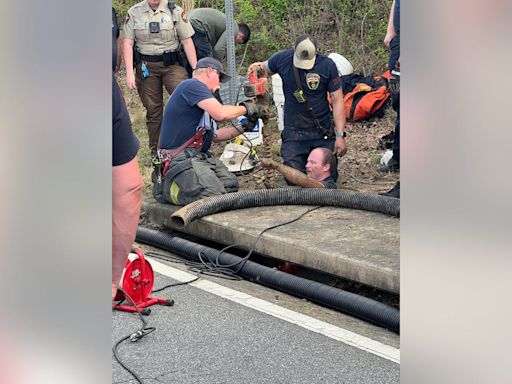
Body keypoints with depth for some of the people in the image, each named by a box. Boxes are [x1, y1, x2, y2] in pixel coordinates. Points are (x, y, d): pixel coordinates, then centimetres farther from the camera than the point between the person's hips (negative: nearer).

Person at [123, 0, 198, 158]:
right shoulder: (134, 13, 2)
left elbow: (187, 42, 0)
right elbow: (128, 44, 1)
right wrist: (129, 73, -8)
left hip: (172, 64, -1)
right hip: (146, 66, 1)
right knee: (152, 109, 5)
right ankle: (156, 151, 16)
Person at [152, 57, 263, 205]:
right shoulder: (192, 85, -7)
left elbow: (214, 135, 27)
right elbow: (220, 114, -19)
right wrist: (245, 108, -2)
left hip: (200, 156, 10)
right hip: (179, 158, -10)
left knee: (231, 184, -10)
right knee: (214, 194, -26)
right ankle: (168, 186, -5)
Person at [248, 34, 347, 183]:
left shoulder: (327, 66, -10)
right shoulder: (282, 59, -7)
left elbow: (337, 100, -7)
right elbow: (266, 69, 15)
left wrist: (340, 135, -12)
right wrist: (257, 66, -11)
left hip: (323, 132, 0)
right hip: (293, 132, 1)